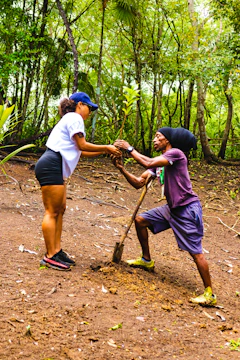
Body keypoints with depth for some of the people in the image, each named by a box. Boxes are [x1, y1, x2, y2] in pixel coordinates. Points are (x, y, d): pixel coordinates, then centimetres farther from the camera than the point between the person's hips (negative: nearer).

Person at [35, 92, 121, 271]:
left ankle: (56, 251, 16)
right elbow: (82, 146, -9)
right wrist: (106, 148, 1)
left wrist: (105, 150, 19)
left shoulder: (69, 119, 26)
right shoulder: (75, 118, -4)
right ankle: (50, 256, -5)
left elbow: (80, 151, 22)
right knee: (52, 211, -8)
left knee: (60, 209, 12)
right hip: (51, 167, -11)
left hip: (55, 168, 11)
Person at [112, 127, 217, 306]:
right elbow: (139, 183, 6)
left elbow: (148, 163, -28)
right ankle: (147, 260, 30)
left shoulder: (176, 153, -15)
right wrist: (122, 168, -6)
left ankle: (210, 294, 0)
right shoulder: (158, 162, 11)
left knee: (196, 252, -9)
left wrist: (130, 149, -17)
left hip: (187, 209, -9)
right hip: (172, 208, 9)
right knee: (140, 220, 14)